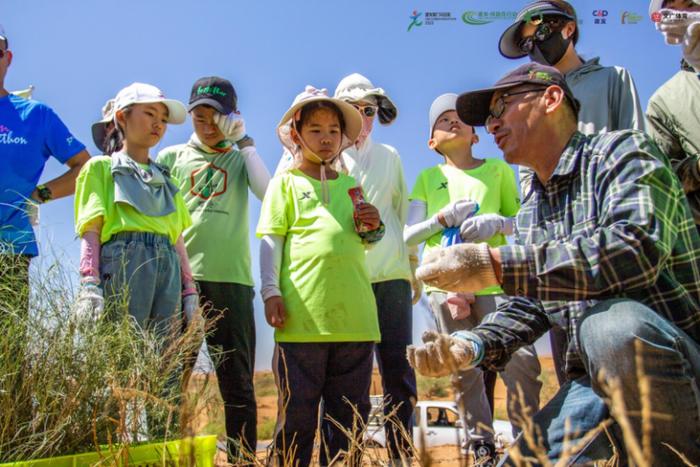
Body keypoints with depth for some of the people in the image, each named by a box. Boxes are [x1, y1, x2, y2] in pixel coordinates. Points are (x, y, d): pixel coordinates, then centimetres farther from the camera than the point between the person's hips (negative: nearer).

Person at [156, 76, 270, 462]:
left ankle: (243, 459, 8)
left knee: (237, 383, 3)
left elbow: (267, 192, -7)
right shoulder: (172, 157, 13)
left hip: (232, 278, 0)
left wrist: (244, 141, -3)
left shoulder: (240, 159, 13)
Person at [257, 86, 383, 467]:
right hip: (303, 313, -4)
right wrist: (270, 291, -9)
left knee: (351, 413, 9)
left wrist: (373, 228, 2)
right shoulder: (286, 182, 8)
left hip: (353, 314, 4)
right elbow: (271, 240, 1)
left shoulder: (351, 184, 20)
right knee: (298, 411, -1)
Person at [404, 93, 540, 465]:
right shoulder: (428, 178, 15)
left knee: (521, 358, -15)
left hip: (493, 278, -1)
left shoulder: (498, 169, 14)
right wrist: (442, 218, -8)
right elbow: (410, 235, 9)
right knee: (464, 369, 1)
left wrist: (497, 222, -8)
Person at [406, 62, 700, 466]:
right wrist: (473, 346, -8)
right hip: (597, 378, 7)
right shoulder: (532, 211, 14)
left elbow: (636, 250, -30)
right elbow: (529, 305, 13)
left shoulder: (622, 152, -10)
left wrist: (495, 264, -32)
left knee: (610, 324, -36)